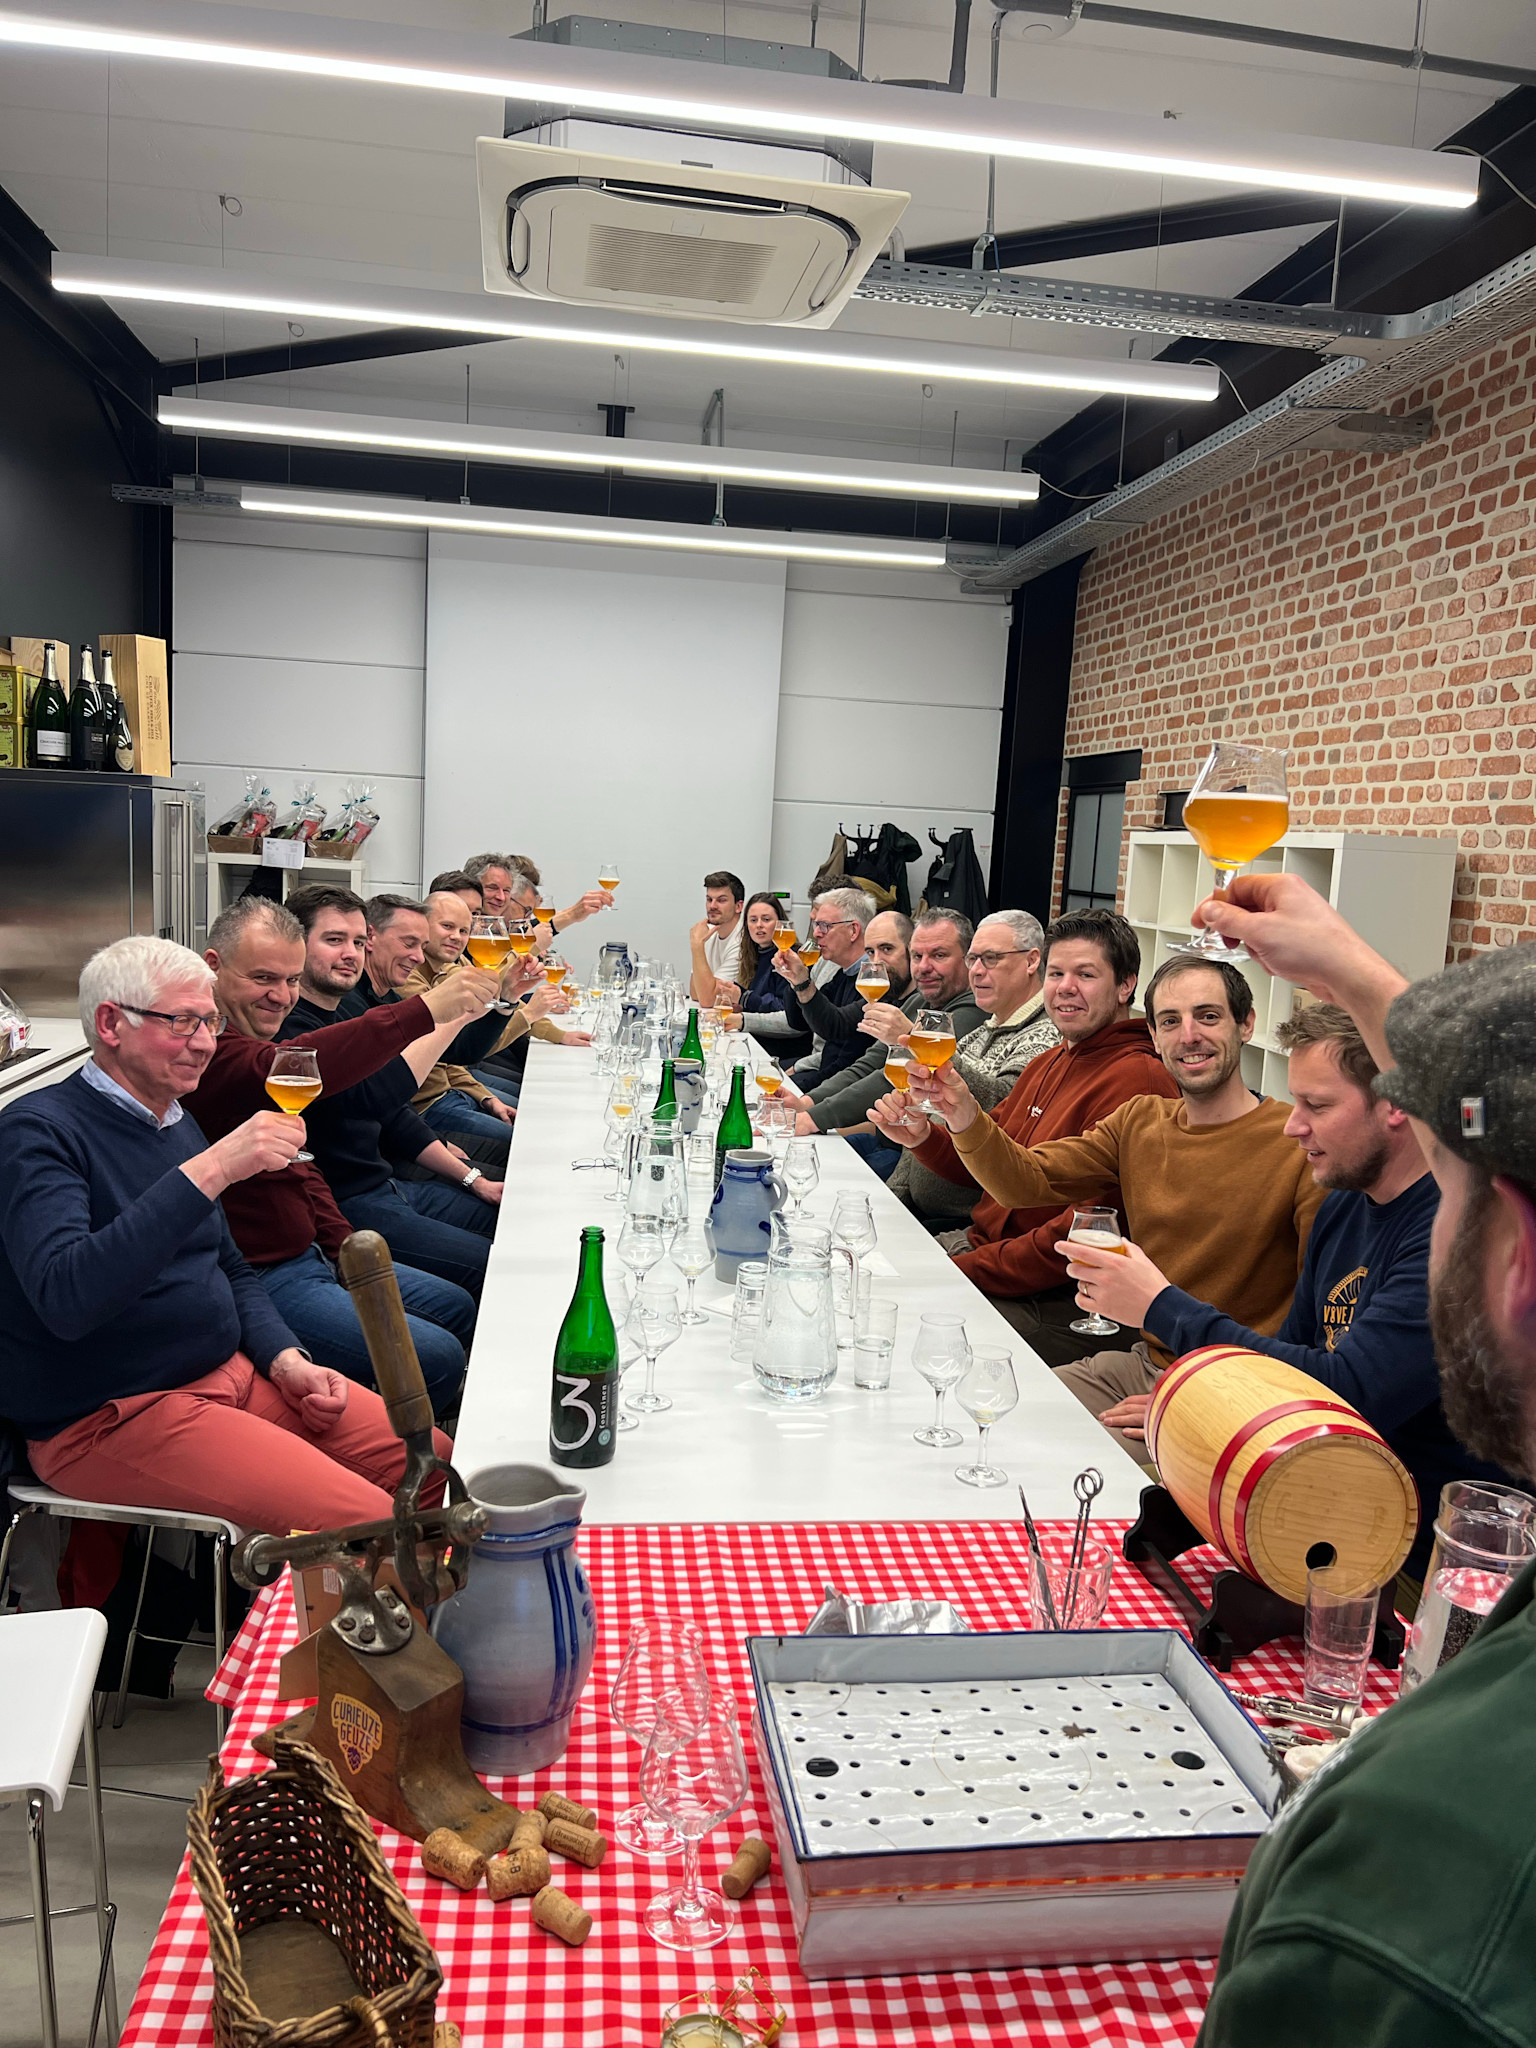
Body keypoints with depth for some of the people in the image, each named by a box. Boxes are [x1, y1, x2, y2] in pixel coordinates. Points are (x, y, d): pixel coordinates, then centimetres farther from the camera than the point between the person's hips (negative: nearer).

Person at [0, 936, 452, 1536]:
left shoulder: (178, 1124, 12)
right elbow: (65, 1297, -32)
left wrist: (286, 1360, 3)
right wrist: (209, 1171, -35)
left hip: (231, 1372, 8)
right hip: (108, 1415, -8)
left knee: (431, 1460, 0)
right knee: (361, 1520, -22)